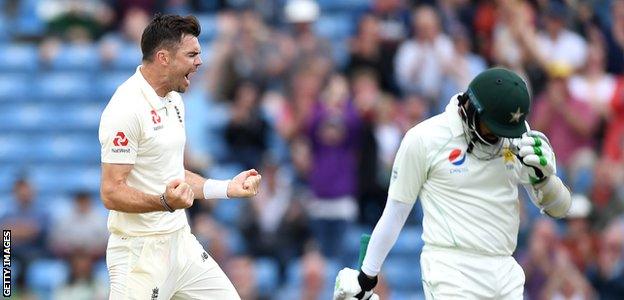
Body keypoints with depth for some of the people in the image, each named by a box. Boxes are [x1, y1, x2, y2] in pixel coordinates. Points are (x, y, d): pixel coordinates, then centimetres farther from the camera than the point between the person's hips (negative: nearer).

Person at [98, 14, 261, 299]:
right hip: (141, 252, -9)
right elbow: (112, 193, -22)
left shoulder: (174, 100, 12)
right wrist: (165, 202, -36)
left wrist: (228, 188, 15)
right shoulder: (127, 108, -18)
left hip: (180, 241, 9)